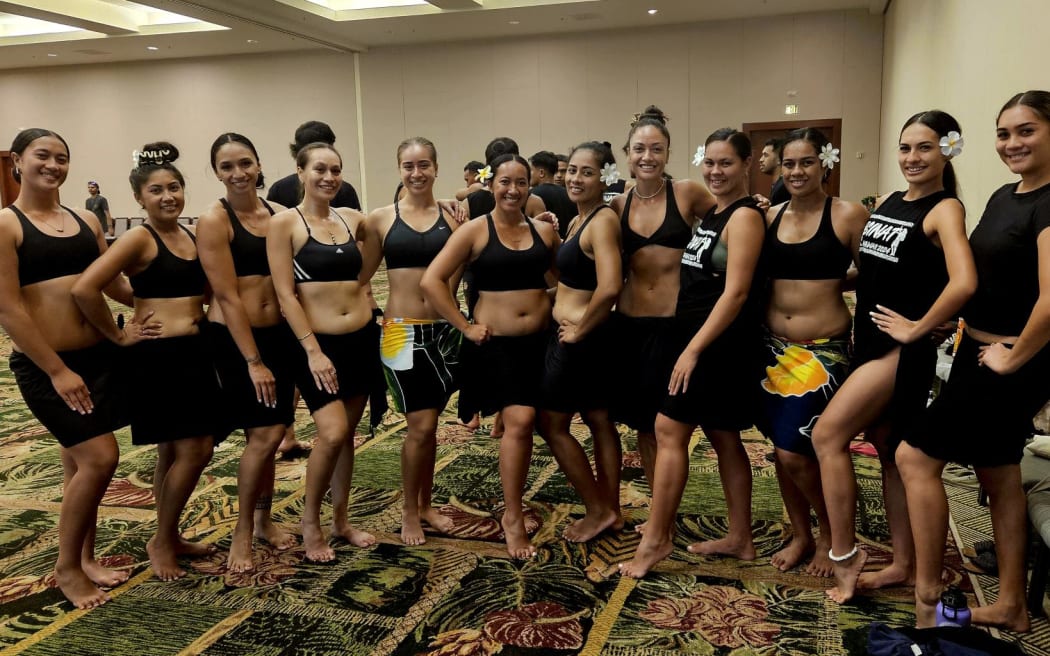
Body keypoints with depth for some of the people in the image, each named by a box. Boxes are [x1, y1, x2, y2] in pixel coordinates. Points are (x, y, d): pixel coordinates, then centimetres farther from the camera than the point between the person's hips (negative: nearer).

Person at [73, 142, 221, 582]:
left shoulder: (192, 237, 10)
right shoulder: (139, 238, -12)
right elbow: (84, 289, -22)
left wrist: (198, 312, 9)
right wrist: (118, 337, -14)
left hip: (193, 352, 7)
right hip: (155, 356, -7)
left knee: (175, 451, 14)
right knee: (191, 451, -5)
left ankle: (170, 537, 29)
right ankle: (161, 542, 14)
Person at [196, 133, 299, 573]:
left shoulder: (279, 214, 6)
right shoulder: (214, 220, -9)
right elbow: (227, 296, -14)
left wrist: (296, 343, 7)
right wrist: (253, 361, -17)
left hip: (278, 333, 5)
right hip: (234, 338, -5)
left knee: (273, 431, 12)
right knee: (264, 434, -7)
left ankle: (264, 520, 30)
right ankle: (242, 533, 12)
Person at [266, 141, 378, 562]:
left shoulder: (353, 219, 7)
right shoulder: (285, 222, -6)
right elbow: (285, 293, -12)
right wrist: (313, 350, -17)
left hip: (363, 338, 5)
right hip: (318, 343, -5)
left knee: (347, 433, 12)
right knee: (332, 433, -15)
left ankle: (341, 520, 28)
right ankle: (310, 520, 9)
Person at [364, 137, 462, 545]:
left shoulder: (452, 217, 2)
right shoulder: (380, 219, 0)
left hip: (443, 330, 2)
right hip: (402, 330, -2)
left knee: (429, 424, 12)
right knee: (420, 426, -2)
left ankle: (425, 504, 29)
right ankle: (409, 513, 17)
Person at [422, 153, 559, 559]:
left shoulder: (544, 230, 6)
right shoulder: (475, 231, -5)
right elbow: (431, 281, -10)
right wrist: (466, 328, -11)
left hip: (540, 340, 4)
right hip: (497, 342, -4)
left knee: (524, 423, 11)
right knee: (519, 421, -14)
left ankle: (516, 501, 30)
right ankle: (512, 518, 0)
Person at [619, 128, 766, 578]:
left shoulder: (745, 216, -12)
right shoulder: (710, 213, 14)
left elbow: (736, 292, -21)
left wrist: (693, 349, -24)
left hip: (719, 342, -9)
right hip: (699, 337, 9)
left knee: (670, 431, -7)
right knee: (723, 438, 13)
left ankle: (656, 538, 3)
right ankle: (740, 539, 23)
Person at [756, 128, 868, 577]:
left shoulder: (848, 216, -7)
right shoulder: (769, 218, 6)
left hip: (823, 350, -5)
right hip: (774, 347, 5)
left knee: (795, 453, -6)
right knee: (781, 449, 11)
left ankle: (830, 534, 22)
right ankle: (800, 535, 32)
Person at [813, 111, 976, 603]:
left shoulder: (945, 209, -11)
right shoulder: (886, 203, 11)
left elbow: (963, 282, -27)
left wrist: (918, 328, -18)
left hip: (901, 349, -8)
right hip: (868, 342, 8)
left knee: (828, 434, -11)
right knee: (888, 451, 12)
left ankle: (843, 556, 1)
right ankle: (903, 564, 24)